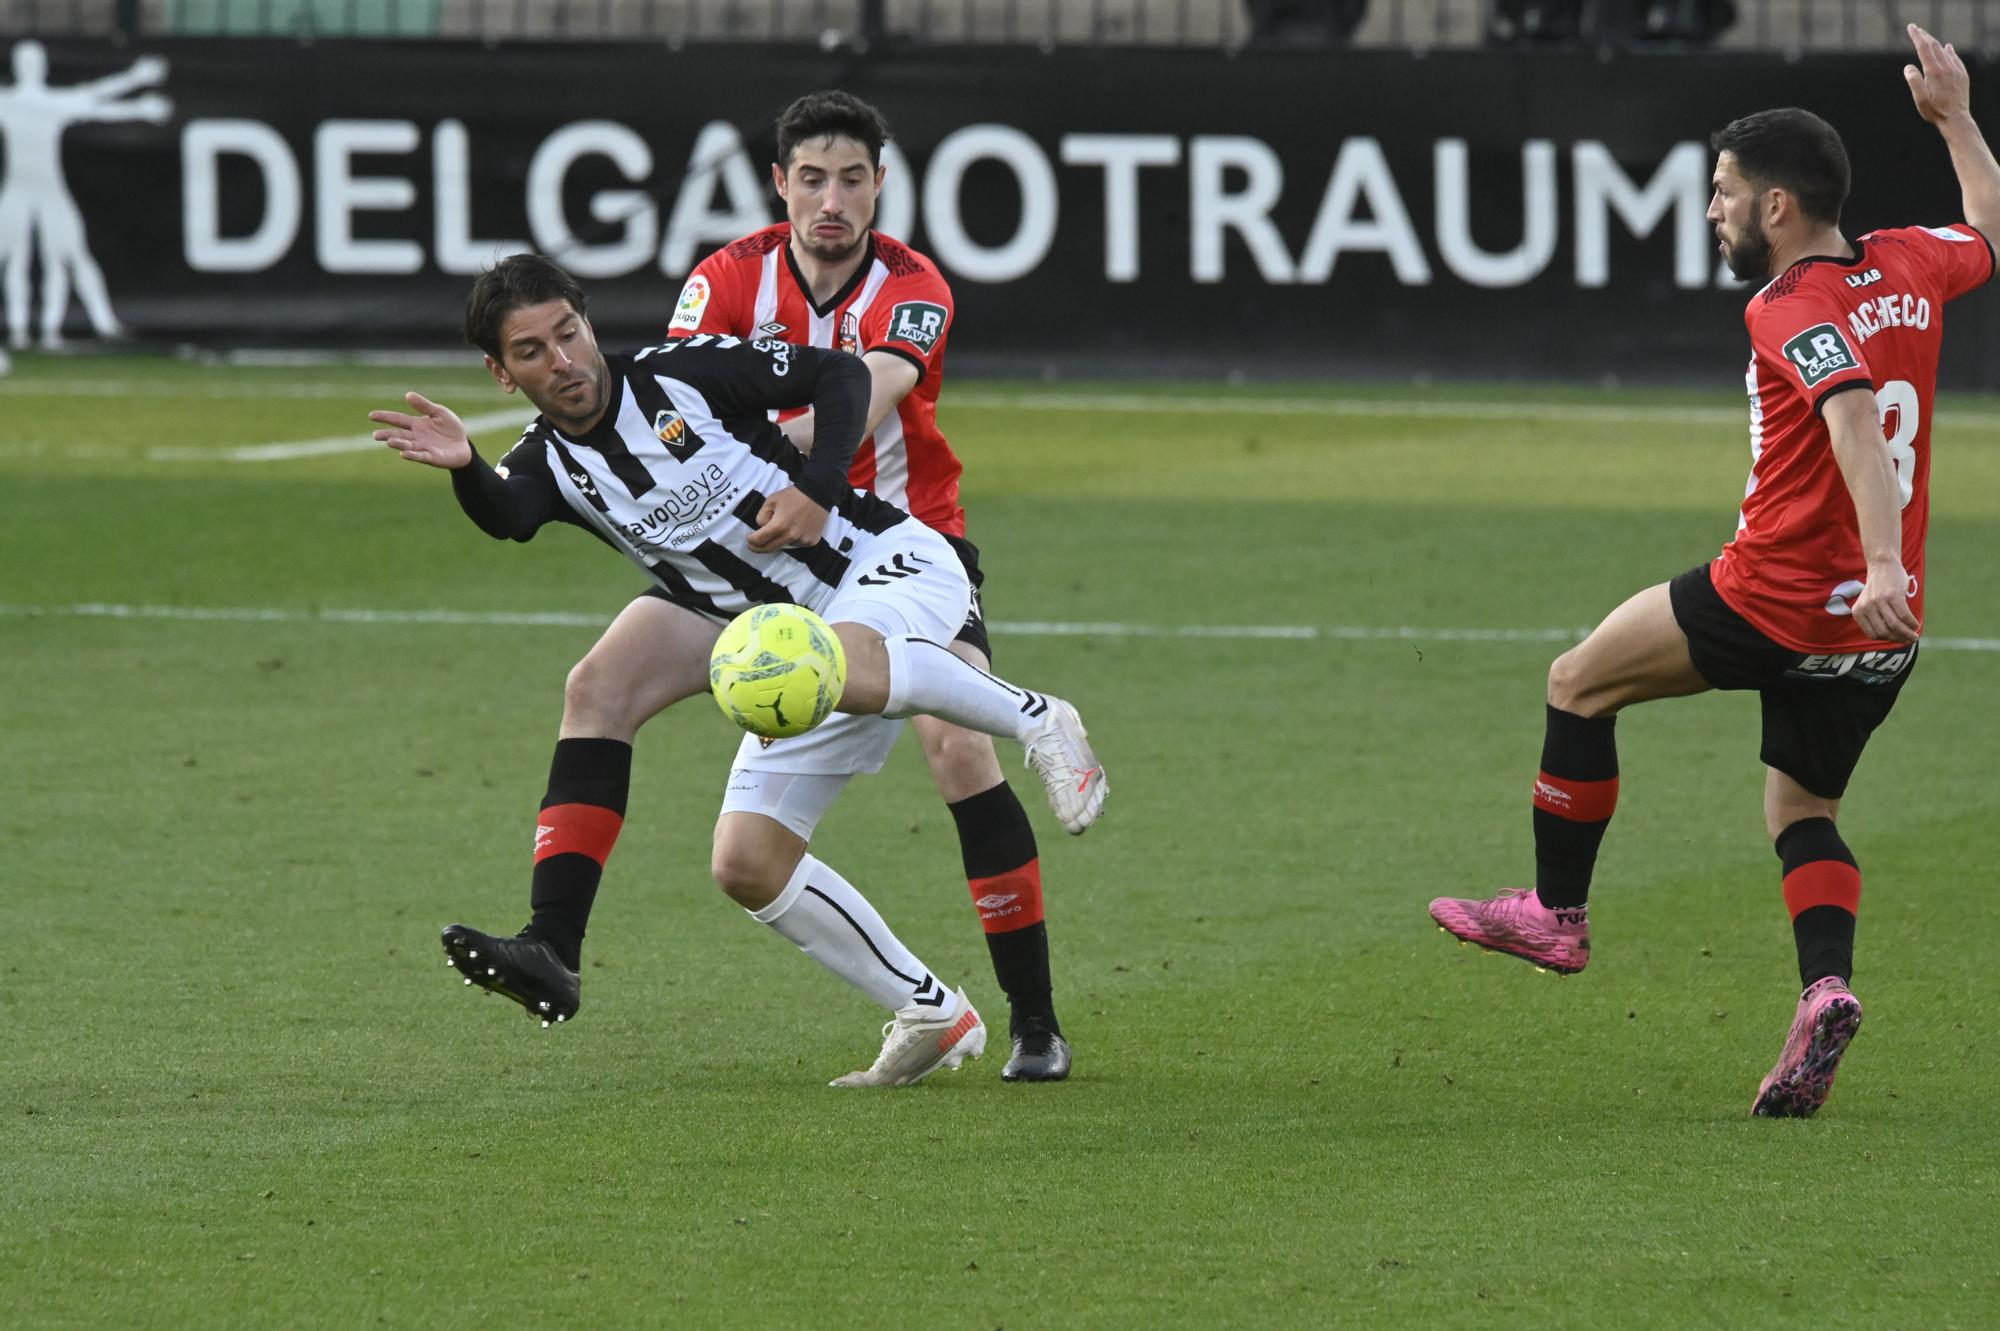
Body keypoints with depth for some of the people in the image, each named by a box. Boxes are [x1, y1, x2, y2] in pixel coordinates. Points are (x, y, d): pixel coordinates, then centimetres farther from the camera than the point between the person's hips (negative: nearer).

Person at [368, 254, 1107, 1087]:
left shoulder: (680, 376, -8)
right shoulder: (550, 465, 2)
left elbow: (840, 375, -3)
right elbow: (507, 515, -22)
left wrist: (817, 490, -18)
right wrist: (461, 467, -44)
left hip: (892, 561, -6)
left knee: (831, 671, -41)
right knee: (747, 864, -5)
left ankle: (1033, 720, -19)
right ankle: (932, 1018, 5)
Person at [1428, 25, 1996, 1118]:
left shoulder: (1795, 313, -15)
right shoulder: (1906, 269, 7)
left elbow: (1855, 418, -33)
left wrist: (1880, 562, -43)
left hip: (1777, 598, -8)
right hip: (1882, 629, 8)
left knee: (1580, 682, 11)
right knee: (1800, 812, 18)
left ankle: (1556, 911, 17)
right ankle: (1827, 985, -7)